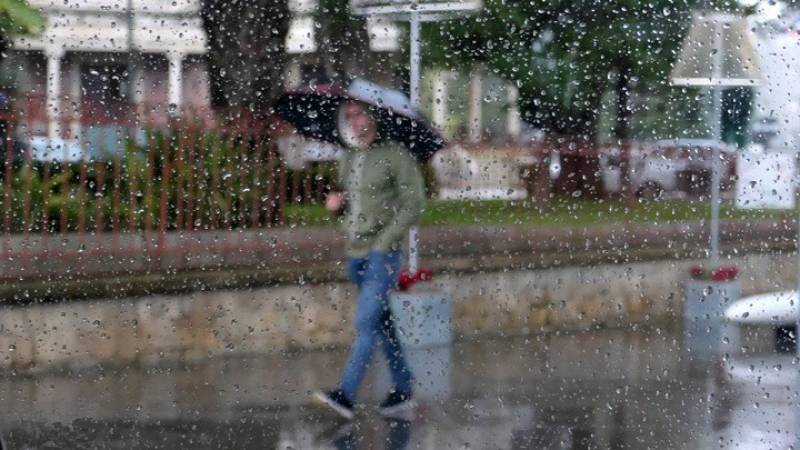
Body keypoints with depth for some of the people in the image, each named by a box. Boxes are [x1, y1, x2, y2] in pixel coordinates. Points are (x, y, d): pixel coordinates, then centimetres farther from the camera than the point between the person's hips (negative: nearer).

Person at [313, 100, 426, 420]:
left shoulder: (395, 155, -8)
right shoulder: (348, 159, 13)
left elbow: (413, 204, -12)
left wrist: (384, 242, -17)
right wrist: (334, 203, -1)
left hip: (384, 252, -8)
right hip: (355, 252, 8)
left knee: (366, 321, -15)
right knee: (382, 324, 12)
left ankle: (345, 394, -21)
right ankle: (402, 391, 20)